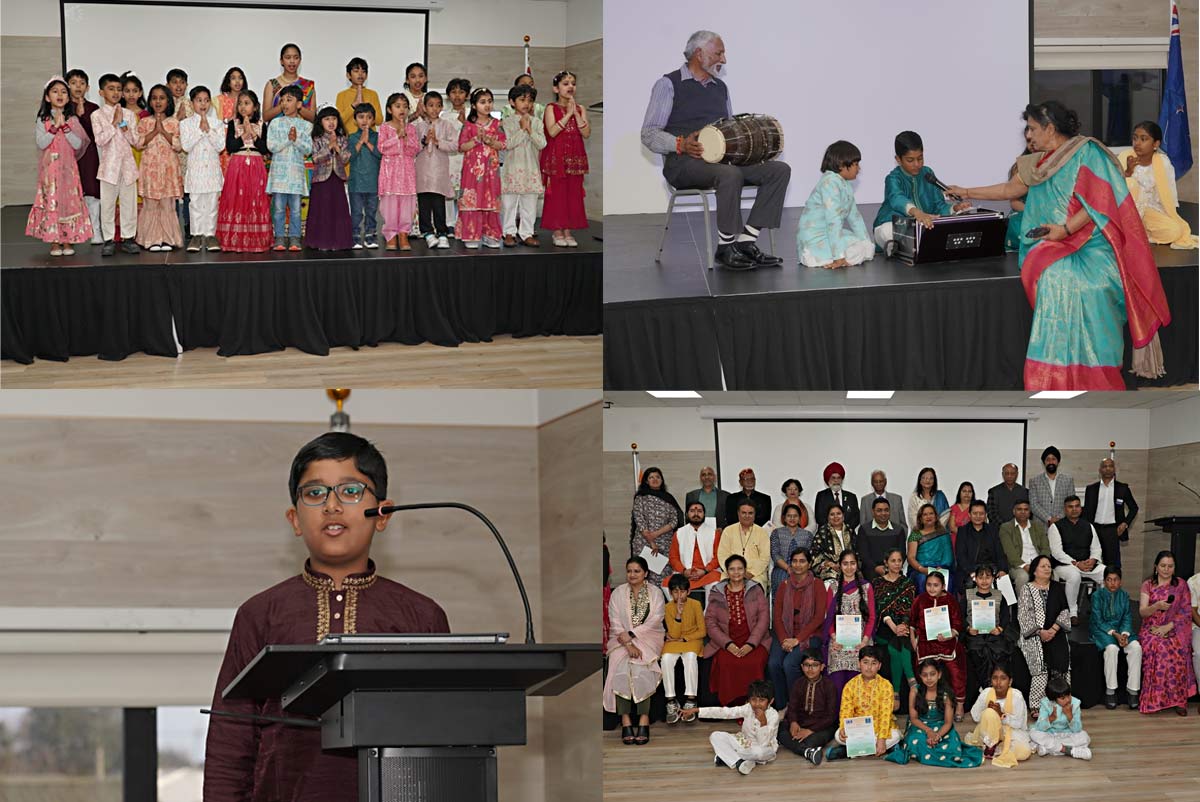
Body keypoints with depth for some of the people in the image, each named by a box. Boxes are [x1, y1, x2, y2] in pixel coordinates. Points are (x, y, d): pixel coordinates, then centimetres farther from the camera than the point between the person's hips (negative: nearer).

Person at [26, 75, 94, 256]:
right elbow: (41, 143, -11)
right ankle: (54, 242, 4)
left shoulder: (72, 120, 5)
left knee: (69, 201, 0)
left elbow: (78, 144, -5)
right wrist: (55, 126, -17)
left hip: (68, 167, 2)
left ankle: (68, 241, 7)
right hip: (49, 167, -1)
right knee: (51, 202, -3)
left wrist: (64, 126, -14)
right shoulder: (42, 120, 1)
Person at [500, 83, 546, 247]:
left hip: (531, 168, 2)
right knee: (509, 202, 1)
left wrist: (530, 130, -14)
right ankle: (509, 233, 9)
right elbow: (508, 143, -13)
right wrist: (522, 129, -15)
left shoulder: (537, 123, 6)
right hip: (512, 168, -2)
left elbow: (542, 143, -5)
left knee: (529, 203, 5)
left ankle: (527, 233, 11)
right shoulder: (508, 122, -2)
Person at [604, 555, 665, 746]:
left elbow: (654, 622, -5)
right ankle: (626, 721, -30)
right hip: (622, 641, 1)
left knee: (641, 668, -30)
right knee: (622, 668, -29)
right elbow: (615, 623, 0)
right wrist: (629, 644, -14)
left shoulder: (655, 594, 6)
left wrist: (630, 635, -15)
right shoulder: (618, 593, 8)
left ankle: (644, 720, -28)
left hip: (648, 639, -1)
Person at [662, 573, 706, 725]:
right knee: (666, 659, -32)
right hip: (674, 642, 2)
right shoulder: (668, 607, -3)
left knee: (690, 657, -36)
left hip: (692, 639, -2)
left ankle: (690, 701, -34)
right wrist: (678, 614, -20)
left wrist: (683, 639, -11)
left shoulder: (695, 605, -5)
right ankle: (672, 702, -28)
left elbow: (702, 631, -4)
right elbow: (674, 634, -9)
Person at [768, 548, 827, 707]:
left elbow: (819, 617, -7)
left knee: (789, 663, -30)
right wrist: (784, 639, -12)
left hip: (809, 635, -3)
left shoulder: (817, 586, 1)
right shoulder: (784, 586, 12)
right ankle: (780, 706, -12)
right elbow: (777, 616, 7)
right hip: (785, 633, 3)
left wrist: (797, 639, -15)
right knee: (773, 663, -26)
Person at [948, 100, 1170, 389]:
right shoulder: (1041, 163, 19)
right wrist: (968, 193, 34)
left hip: (1091, 248, -6)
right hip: (1058, 252, 6)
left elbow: (1100, 201, -13)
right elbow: (1010, 190, 32)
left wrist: (1065, 229, -18)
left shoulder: (1087, 152, -5)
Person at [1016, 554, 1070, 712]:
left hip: (1055, 633, 3)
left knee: (1062, 660, -20)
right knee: (1040, 665, -23)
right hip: (1033, 635, -3)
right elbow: (1023, 616, -2)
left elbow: (1065, 611, 8)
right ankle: (1037, 707, -22)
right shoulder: (1027, 589, 6)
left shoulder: (1057, 588, 16)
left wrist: (1054, 629, -7)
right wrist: (1040, 632, -12)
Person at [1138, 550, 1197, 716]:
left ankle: (1177, 699, -28)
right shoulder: (1148, 585, 12)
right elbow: (1142, 612, 2)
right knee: (1154, 646, -34)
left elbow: (1187, 611, 3)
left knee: (1175, 648, -34)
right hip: (1151, 628, 0)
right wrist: (1157, 606, -19)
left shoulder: (1181, 585, 11)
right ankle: (1154, 699, -29)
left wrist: (1168, 626, -10)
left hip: (1174, 629, 0)